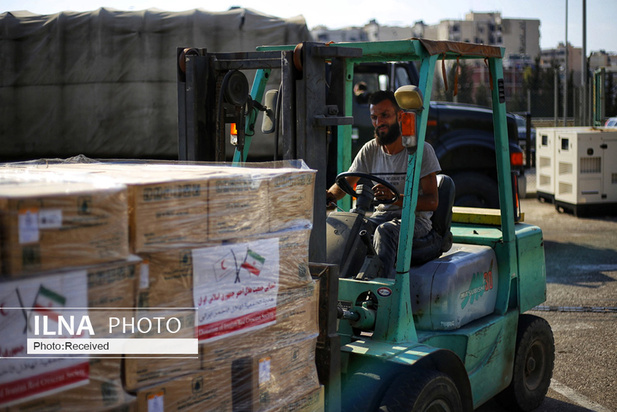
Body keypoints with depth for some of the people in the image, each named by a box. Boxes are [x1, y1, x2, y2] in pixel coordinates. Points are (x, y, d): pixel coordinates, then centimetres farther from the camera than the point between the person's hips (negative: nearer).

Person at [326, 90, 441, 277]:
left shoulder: (422, 150, -6)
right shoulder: (370, 150, 8)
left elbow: (432, 201, -14)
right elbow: (344, 184, 13)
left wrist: (394, 197, -32)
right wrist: (329, 195, -14)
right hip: (382, 214, 5)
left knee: (385, 230, -38)